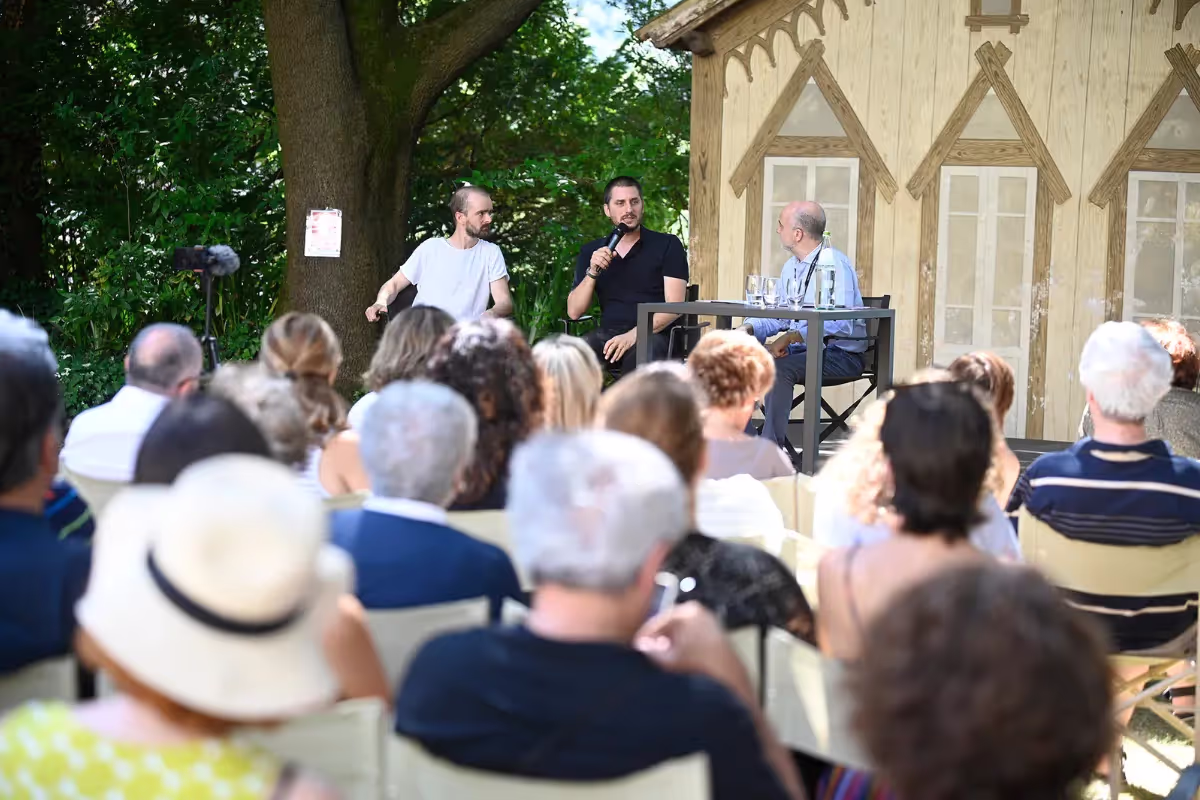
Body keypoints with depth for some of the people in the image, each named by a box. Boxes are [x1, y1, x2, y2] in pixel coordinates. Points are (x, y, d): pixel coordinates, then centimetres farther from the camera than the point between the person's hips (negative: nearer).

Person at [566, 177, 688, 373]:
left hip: (653, 335, -3)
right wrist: (592, 272, -7)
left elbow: (674, 306, -4)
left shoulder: (668, 245, 7)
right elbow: (574, 312, 9)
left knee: (640, 356, -39)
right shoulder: (591, 252, 16)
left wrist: (633, 335, -18)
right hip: (608, 334, 3)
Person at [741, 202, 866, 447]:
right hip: (801, 348, 9)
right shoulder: (791, 266, 14)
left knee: (779, 368, -32)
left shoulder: (835, 264, -16)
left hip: (841, 354, -9)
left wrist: (791, 337, -35)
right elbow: (775, 316, 16)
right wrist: (748, 329, -6)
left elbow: (841, 324, -28)